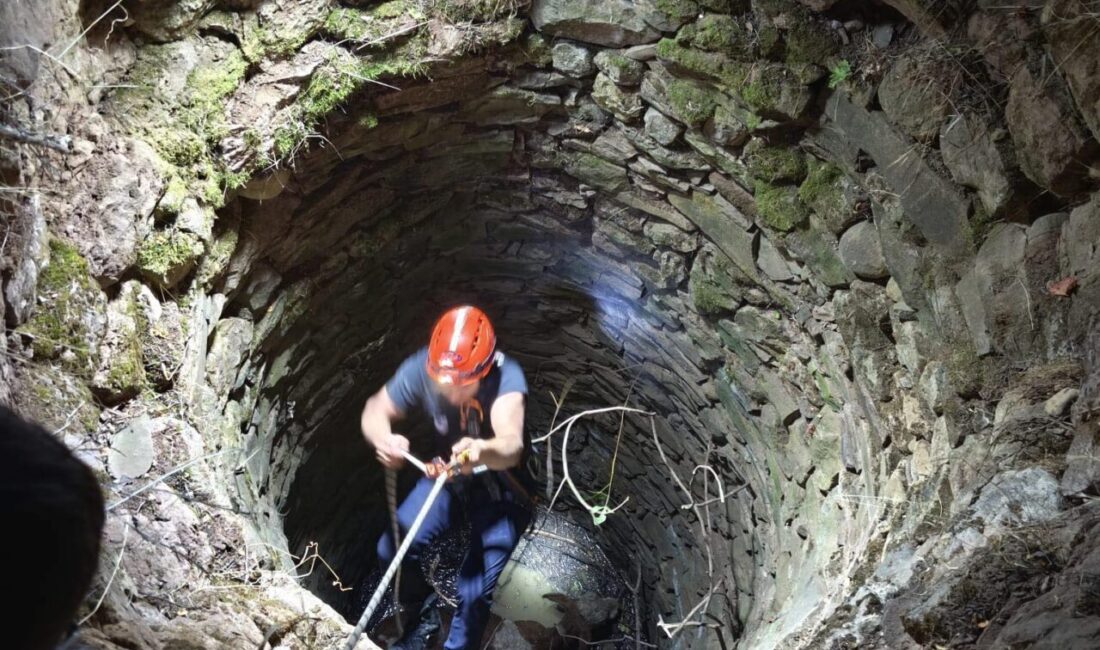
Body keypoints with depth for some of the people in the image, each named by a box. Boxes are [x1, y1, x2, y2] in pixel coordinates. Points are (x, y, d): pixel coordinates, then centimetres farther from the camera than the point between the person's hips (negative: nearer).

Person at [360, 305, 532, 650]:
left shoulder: (506, 376, -39)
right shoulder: (421, 368, -28)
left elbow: (512, 446, -53)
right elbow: (375, 411, -19)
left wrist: (482, 451, -76)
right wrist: (383, 439, -43)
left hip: (499, 488, -4)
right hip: (446, 477, 4)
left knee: (475, 593, -8)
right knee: (392, 549, -5)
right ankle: (423, 618, 25)